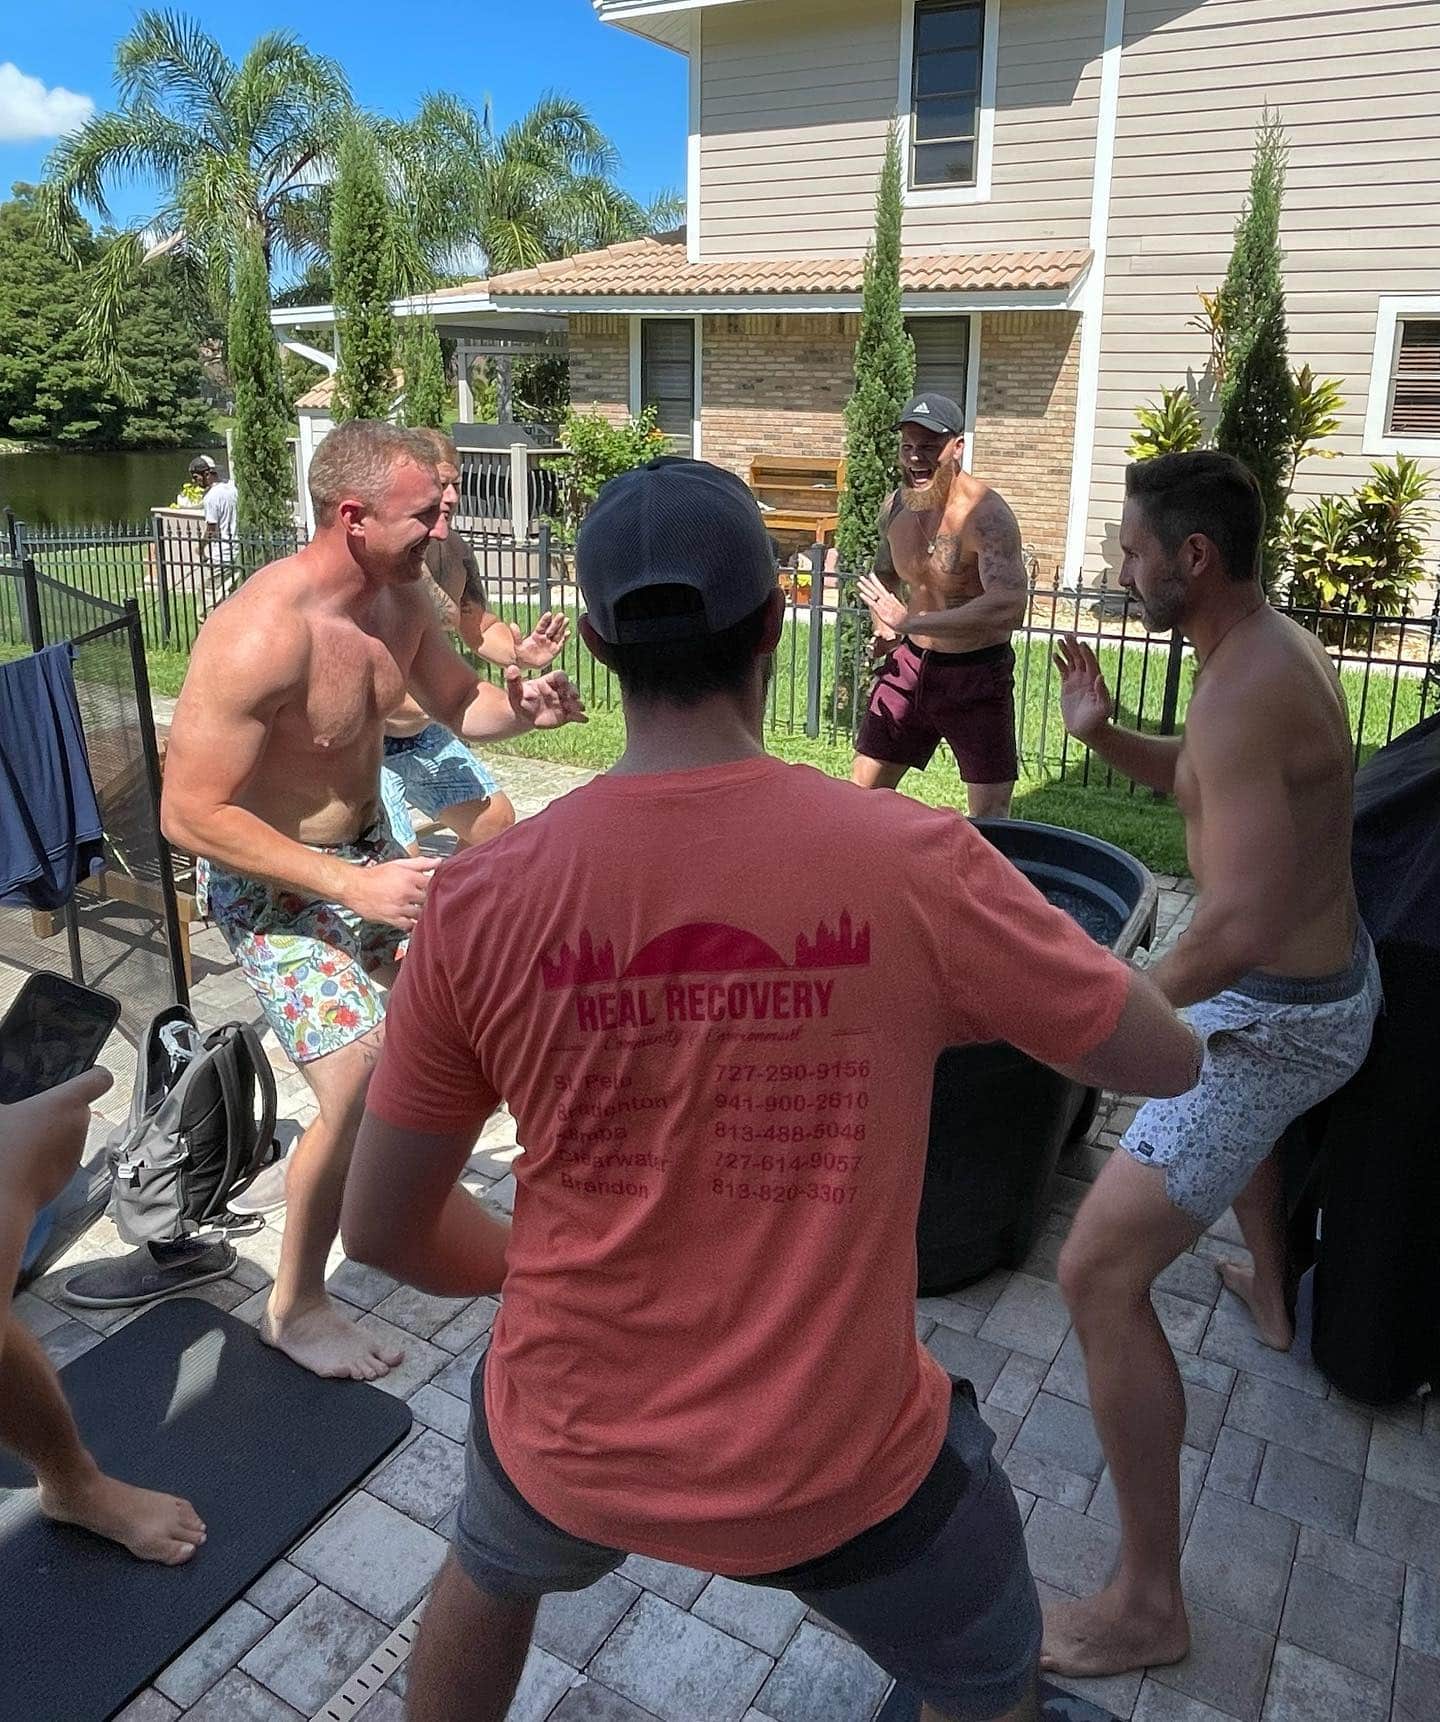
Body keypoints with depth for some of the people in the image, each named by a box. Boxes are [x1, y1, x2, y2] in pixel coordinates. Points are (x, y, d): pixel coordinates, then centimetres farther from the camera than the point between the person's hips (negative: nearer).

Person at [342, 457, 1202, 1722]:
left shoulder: (481, 897, -17)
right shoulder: (916, 864, -22)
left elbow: (381, 1226, -5)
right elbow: (1170, 1058, -5)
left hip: (570, 1439, 2)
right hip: (837, 1470, -1)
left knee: (488, 1576, 38)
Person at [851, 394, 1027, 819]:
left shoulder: (985, 515, -23)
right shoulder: (896, 505, 0)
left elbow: (1010, 606, -38)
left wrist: (909, 621, -35)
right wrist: (884, 625, 0)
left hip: (977, 674, -6)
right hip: (911, 662, 6)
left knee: (989, 815, 0)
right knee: (862, 791, 13)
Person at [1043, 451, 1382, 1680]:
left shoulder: (1241, 693, -27)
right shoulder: (1280, 646, 5)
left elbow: (1238, 928, -35)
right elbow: (1197, 784, 19)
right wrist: (1103, 733, 0)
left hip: (1277, 1014, -11)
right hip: (1332, 976, 11)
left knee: (1101, 1275, -11)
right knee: (1238, 1109, 43)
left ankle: (1148, 1606, 0)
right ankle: (1275, 1297, 65)